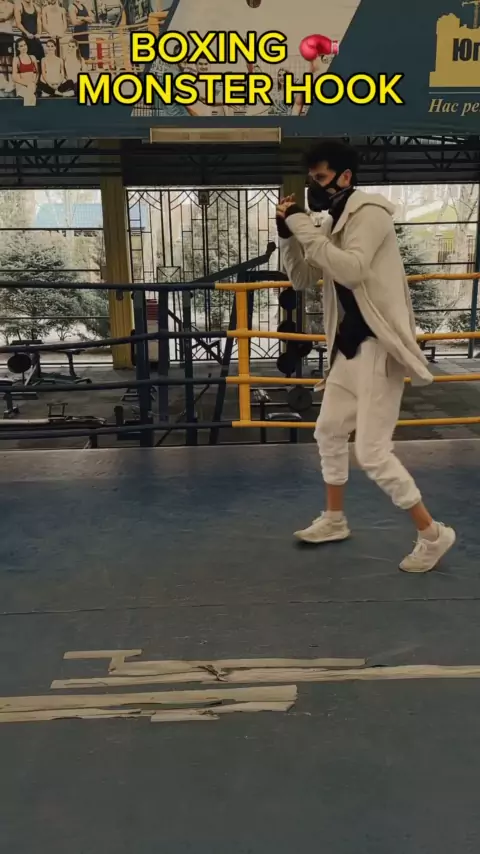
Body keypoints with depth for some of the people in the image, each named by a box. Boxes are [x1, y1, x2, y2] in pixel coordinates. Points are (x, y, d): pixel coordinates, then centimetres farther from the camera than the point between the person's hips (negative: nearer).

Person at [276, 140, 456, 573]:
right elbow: (302, 280, 13)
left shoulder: (369, 212, -13)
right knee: (329, 430, 17)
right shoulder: (336, 223, 12)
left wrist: (305, 229, -22)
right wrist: (288, 233, -1)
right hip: (349, 345, 10)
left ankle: (433, 533, 9)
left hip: (378, 346, -10)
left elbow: (352, 271, -28)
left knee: (372, 453, -8)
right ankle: (334, 519, 35)